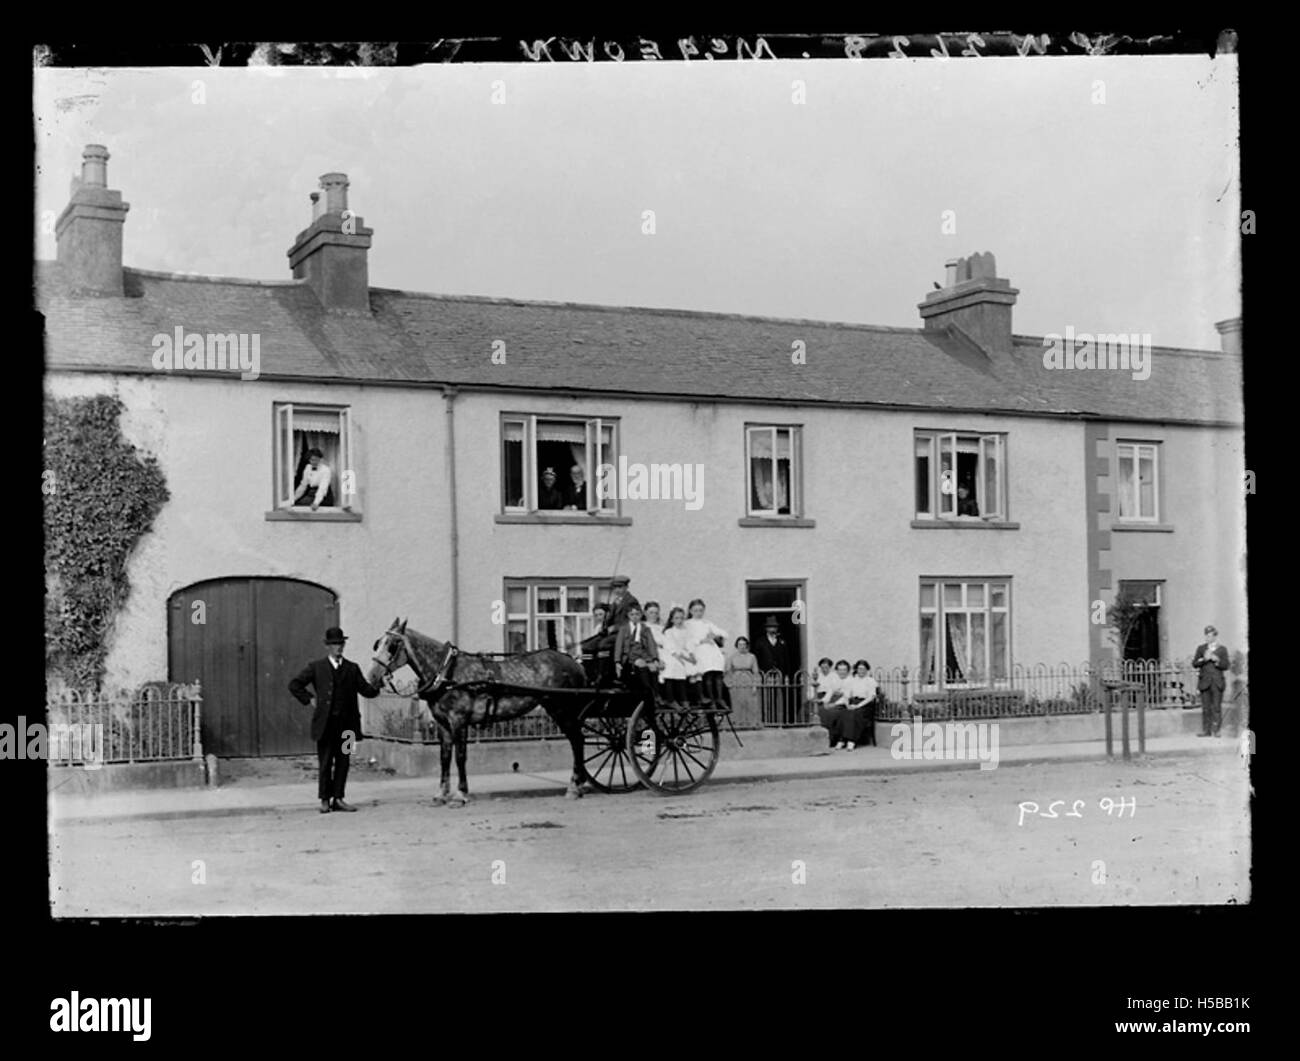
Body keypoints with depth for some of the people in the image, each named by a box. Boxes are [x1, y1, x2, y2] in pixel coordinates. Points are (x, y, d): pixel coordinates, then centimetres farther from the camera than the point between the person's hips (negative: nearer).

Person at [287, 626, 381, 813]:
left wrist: (378, 686, -15)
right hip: (326, 722, -2)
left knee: (343, 762, 5)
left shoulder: (352, 668, 11)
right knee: (325, 762, 1)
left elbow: (366, 690, 5)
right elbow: (295, 684, 7)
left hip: (346, 723, 2)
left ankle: (338, 798, 13)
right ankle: (324, 800, 9)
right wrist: (309, 701, 0)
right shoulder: (316, 667, 5)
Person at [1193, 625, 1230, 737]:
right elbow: (1194, 663, 5)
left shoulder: (1222, 649, 8)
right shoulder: (1201, 648, 12)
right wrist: (1204, 659, -11)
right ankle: (1206, 730, 2)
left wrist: (1216, 660, -12)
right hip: (1205, 681, 1)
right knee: (1205, 707, -1)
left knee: (1216, 707, -4)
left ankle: (1215, 730, -1)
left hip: (1217, 682, -1)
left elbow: (1225, 666, 3)